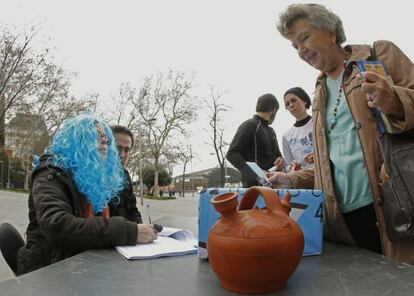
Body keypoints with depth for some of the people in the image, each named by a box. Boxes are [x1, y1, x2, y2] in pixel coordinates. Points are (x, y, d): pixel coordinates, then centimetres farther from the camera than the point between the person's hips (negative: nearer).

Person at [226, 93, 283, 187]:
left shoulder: (271, 131, 25)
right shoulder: (250, 125, -2)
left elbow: (277, 154, 29)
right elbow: (232, 154, -10)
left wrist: (280, 160, 3)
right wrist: (250, 172, -25)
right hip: (254, 184, -7)